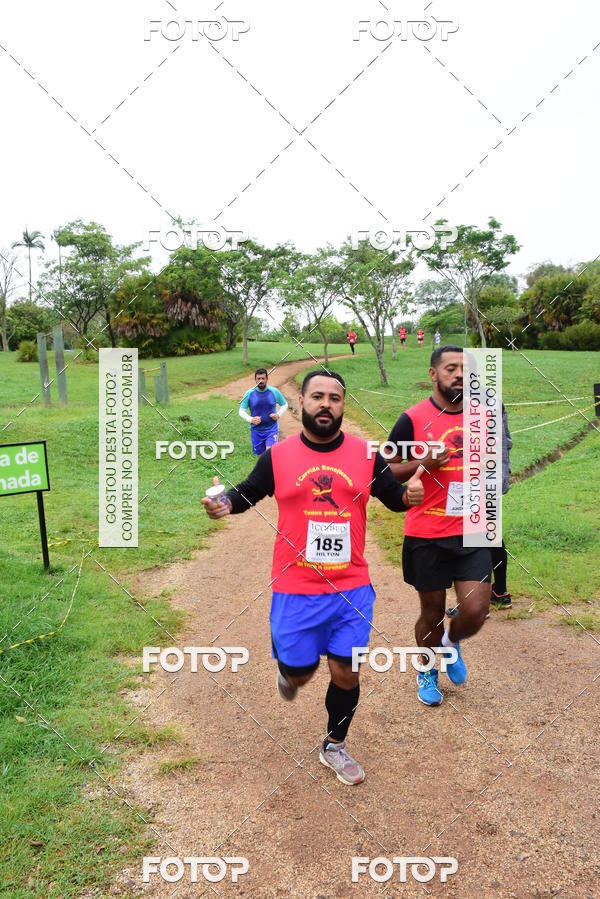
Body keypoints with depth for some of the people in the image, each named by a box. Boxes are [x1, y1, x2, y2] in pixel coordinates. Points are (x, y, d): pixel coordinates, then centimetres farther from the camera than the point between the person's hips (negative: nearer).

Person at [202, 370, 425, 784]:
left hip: (352, 587, 1)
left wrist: (409, 495, -14)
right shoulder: (277, 456, -2)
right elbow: (247, 493, 9)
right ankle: (289, 671, 47)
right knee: (299, 673, 7)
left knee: (346, 673, 7)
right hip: (296, 590, -1)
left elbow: (393, 497, 9)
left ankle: (335, 746, 34)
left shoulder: (366, 455, 0)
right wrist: (226, 504, -13)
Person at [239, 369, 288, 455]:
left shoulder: (274, 392, -4)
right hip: (256, 431, 2)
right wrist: (251, 419, -17)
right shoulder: (249, 393, -5)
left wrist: (279, 414, -9)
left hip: (272, 429, -2)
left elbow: (284, 405, 11)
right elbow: (242, 411, 1)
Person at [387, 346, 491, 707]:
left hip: (471, 533, 3)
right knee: (433, 612, 10)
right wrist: (423, 463, -20)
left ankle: (451, 643, 30)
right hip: (426, 534, -3)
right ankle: (427, 671, 39)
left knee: (476, 610, -6)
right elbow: (385, 471, -5)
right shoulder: (413, 419, -9)